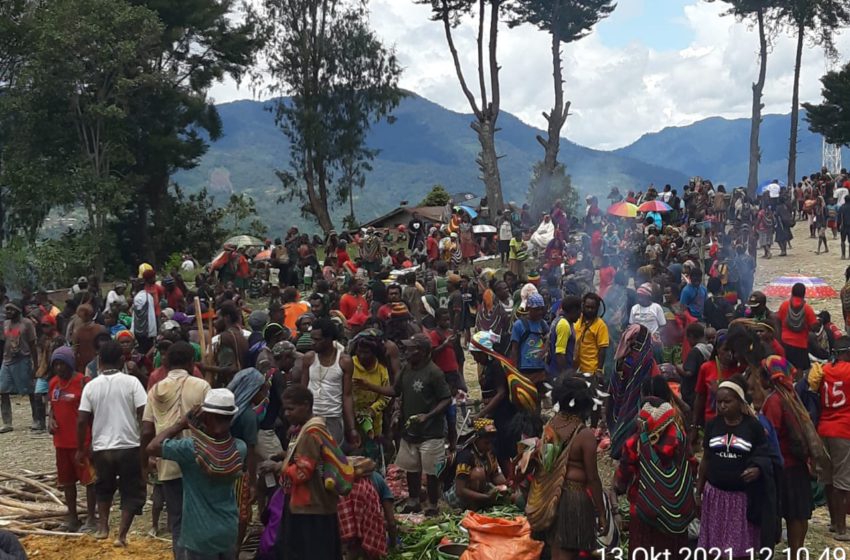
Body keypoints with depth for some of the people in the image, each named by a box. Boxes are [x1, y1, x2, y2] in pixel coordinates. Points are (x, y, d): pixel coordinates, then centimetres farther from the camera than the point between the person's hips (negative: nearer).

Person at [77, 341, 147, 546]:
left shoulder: (91, 386, -1)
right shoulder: (131, 382, -8)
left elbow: (82, 420, -2)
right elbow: (144, 414, -12)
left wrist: (80, 449, 10)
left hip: (101, 447, 3)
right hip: (129, 446, -2)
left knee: (104, 487, 26)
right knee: (132, 492, 10)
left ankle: (102, 527, 26)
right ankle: (121, 535, 4)